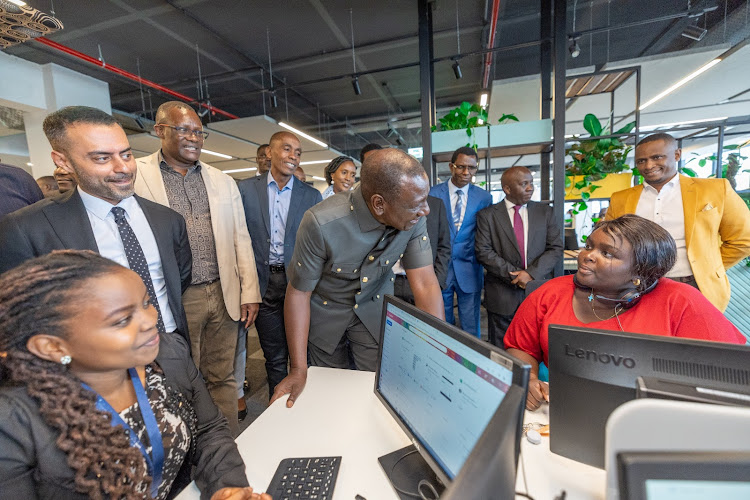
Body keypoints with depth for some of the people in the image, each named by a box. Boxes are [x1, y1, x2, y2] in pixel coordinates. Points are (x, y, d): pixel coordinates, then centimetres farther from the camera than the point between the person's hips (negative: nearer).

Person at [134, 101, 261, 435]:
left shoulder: (223, 181, 11)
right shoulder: (134, 175, 0)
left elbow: (241, 239, 9)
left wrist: (250, 293, 4)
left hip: (224, 296, 3)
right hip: (173, 301, -3)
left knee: (223, 378, 15)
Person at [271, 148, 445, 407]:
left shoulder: (414, 218, -22)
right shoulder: (321, 223, -33)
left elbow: (425, 284, -21)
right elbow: (298, 292, -22)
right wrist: (298, 370, -18)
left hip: (375, 309, 2)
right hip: (325, 312, -1)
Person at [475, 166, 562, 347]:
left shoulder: (545, 211, 9)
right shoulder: (487, 215, 0)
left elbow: (556, 248, 3)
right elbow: (483, 252, -8)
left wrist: (531, 273, -12)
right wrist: (515, 275, -13)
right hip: (502, 295, -2)